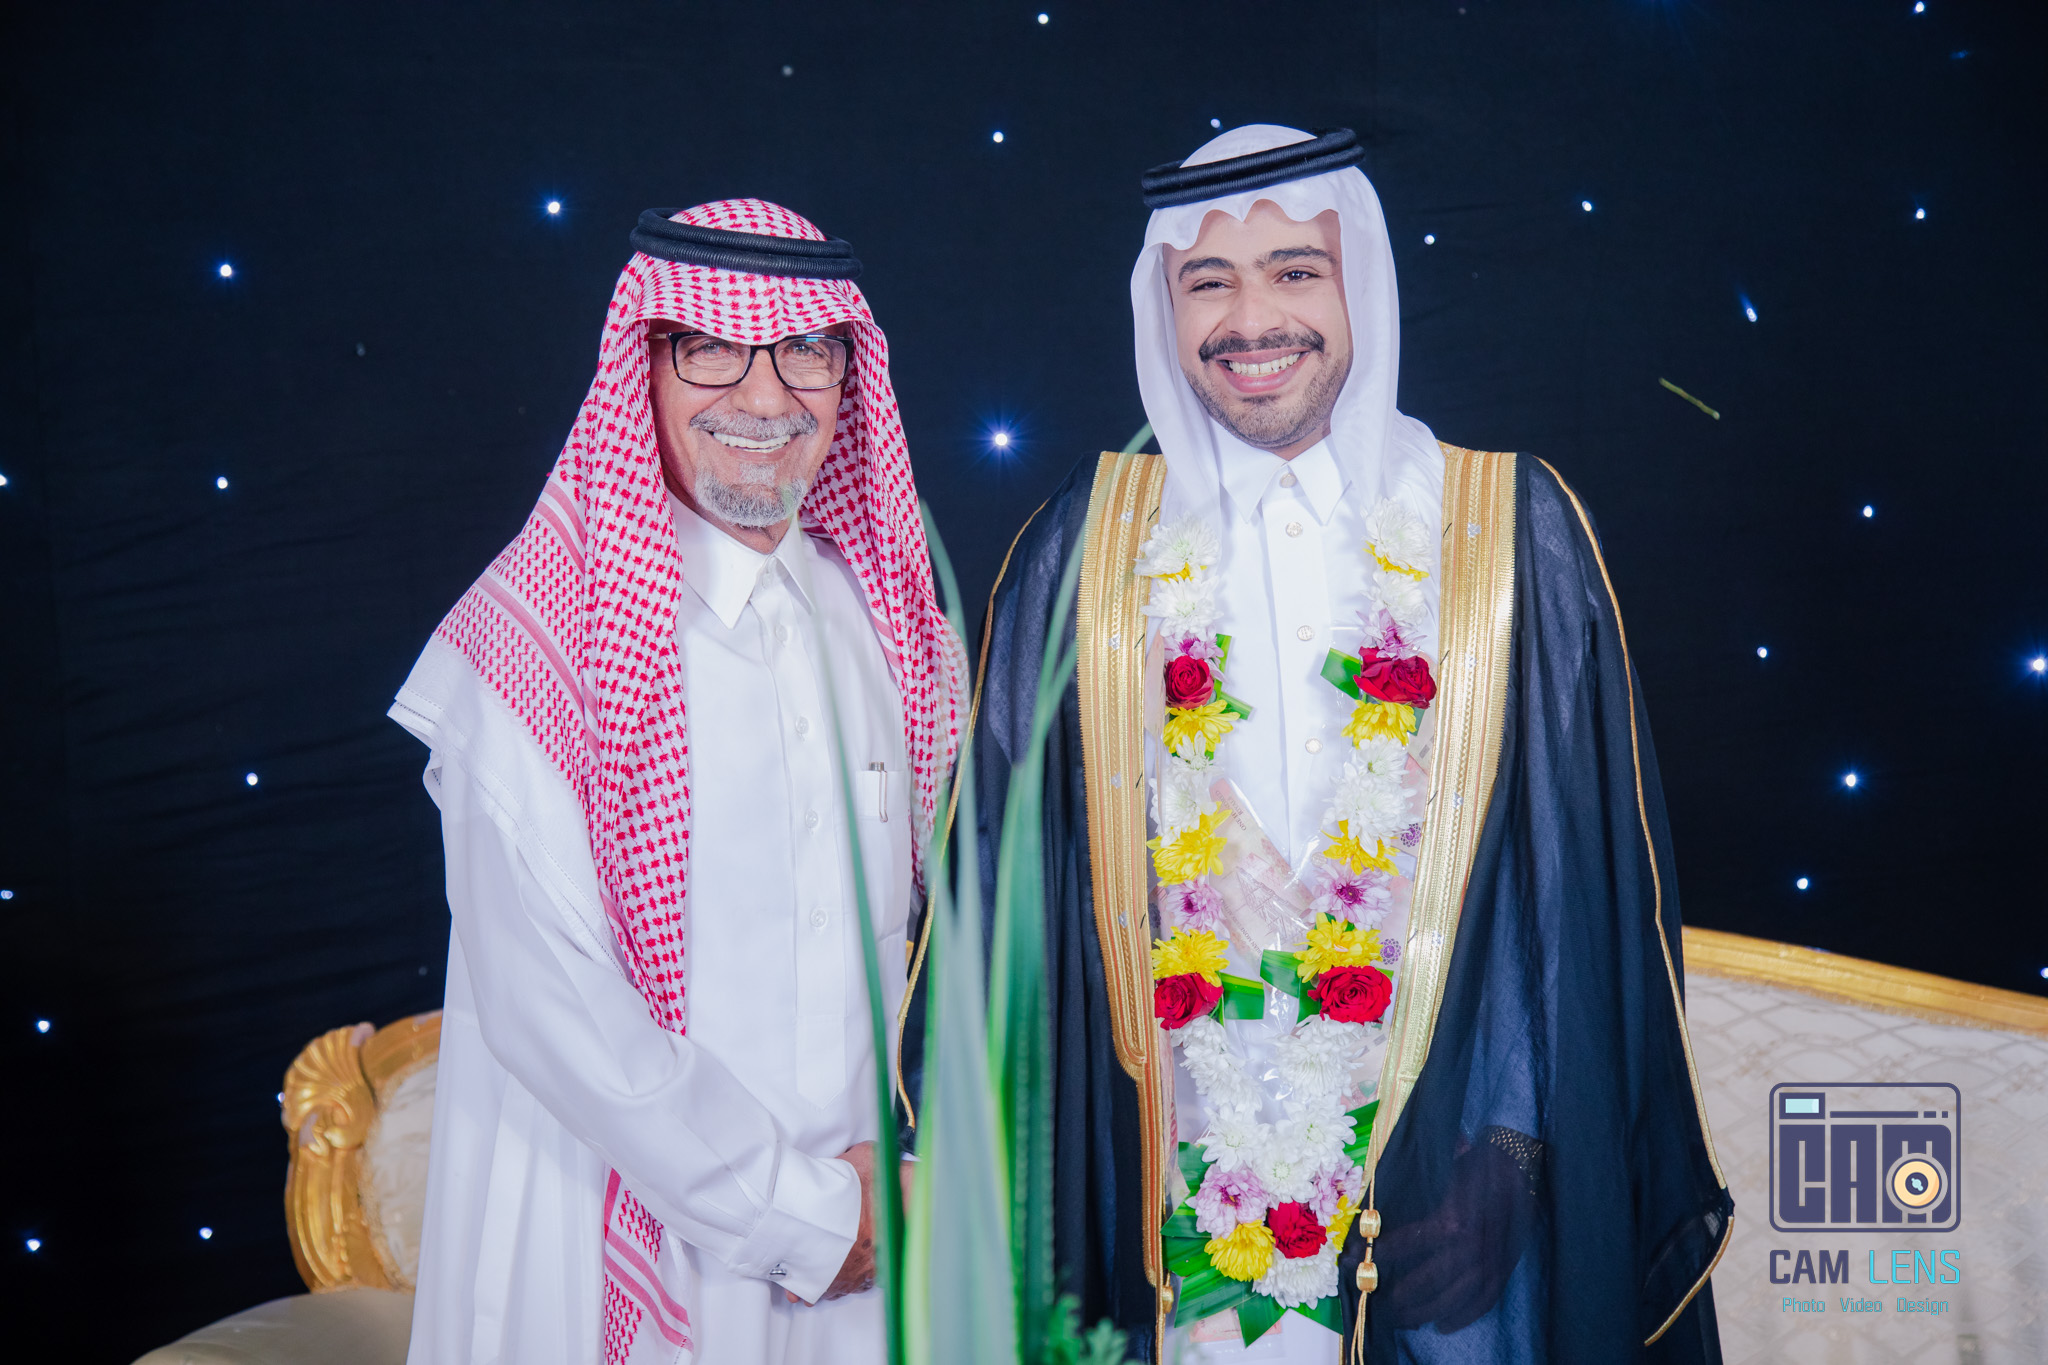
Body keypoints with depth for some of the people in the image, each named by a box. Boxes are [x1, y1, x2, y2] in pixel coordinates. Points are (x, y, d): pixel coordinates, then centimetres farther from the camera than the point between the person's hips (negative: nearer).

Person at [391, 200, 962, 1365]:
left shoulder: (882, 613, 1)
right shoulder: (532, 640, -16)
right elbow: (545, 1003, -19)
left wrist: (884, 1176, 0)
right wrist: (801, 1209, -14)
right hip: (611, 1257, -4)